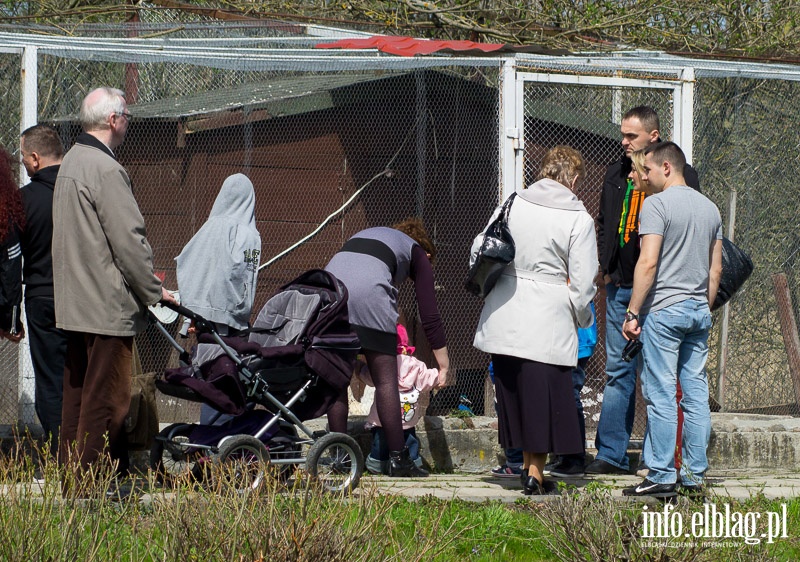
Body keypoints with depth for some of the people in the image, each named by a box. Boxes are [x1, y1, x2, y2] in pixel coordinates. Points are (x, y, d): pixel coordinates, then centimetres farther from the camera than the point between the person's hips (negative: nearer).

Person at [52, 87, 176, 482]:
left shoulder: (71, 162, 14)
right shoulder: (105, 169, -17)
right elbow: (128, 239, -18)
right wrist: (153, 291, -7)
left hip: (73, 302, 10)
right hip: (107, 305, -10)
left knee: (77, 393, 13)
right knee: (105, 396, -6)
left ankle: (70, 473, 17)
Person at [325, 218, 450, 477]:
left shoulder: (364, 235, 39)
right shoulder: (417, 253, 24)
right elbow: (430, 315, 17)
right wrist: (444, 365, 25)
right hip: (368, 293, -4)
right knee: (386, 379, 4)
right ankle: (398, 458, 4)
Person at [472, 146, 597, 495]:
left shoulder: (511, 205, 3)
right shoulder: (578, 220, -7)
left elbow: (479, 250, 8)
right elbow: (582, 283, -7)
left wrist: (487, 289, 23)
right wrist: (582, 319, 9)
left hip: (504, 319, 4)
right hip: (549, 322, -4)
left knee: (513, 392, 15)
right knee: (544, 396, 3)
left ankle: (527, 464, 23)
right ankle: (535, 471, 3)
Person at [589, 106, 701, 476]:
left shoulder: (679, 175, -7)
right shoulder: (616, 174, 12)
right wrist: (606, 268, 11)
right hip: (620, 286, 6)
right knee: (618, 370, 8)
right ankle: (612, 455, 10)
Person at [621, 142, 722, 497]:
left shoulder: (657, 204, -9)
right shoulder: (709, 208, 14)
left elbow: (648, 262, -15)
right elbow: (716, 269, 17)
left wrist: (632, 313, -12)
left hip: (664, 309, -7)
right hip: (699, 310, 7)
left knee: (661, 395, -5)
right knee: (696, 395, 7)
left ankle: (661, 477, -7)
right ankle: (695, 475, 9)